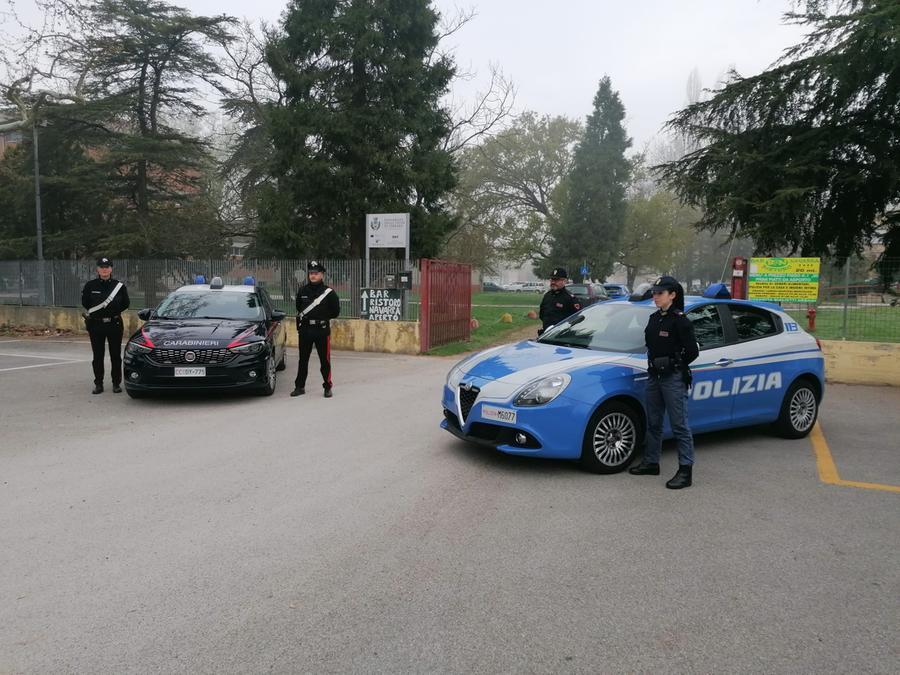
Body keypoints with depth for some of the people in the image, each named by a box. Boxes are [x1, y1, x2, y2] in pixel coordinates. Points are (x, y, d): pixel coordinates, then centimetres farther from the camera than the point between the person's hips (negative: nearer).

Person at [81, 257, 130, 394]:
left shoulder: (119, 285, 2)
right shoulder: (90, 286, 2)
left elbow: (126, 303, 8)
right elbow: (84, 303, 7)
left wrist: (114, 311, -3)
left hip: (115, 324, 0)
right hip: (96, 325, 1)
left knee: (115, 355, 4)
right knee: (98, 356, 6)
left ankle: (116, 383, 13)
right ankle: (98, 384, 14)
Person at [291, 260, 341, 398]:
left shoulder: (329, 292, -2)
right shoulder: (302, 291, 8)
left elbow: (335, 311, 0)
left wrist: (323, 316, -2)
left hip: (322, 330, -3)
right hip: (305, 330, 3)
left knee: (325, 360, 1)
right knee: (303, 359, 8)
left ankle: (327, 387, 11)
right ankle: (300, 386, 17)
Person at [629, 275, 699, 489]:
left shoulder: (680, 321, -12)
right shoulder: (654, 319, 11)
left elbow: (692, 352, -12)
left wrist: (673, 365, -7)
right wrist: (653, 364, 6)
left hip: (674, 379, -8)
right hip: (654, 376, 8)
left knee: (679, 425, -4)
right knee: (653, 423, 16)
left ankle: (686, 471, 1)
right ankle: (651, 462, 28)